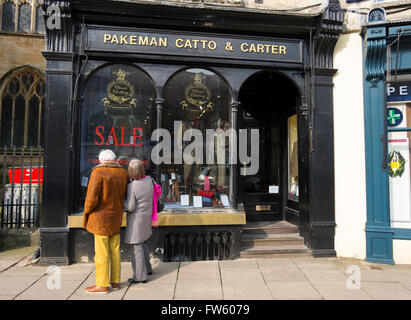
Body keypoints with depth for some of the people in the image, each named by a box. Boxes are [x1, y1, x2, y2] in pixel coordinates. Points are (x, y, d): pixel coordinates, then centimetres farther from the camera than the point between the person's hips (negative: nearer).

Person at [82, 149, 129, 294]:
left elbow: (92, 197, -20)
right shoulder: (123, 173, 3)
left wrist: (87, 212, -3)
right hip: (115, 218, 6)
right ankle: (115, 282, 23)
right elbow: (125, 194, 13)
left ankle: (102, 285, 11)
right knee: (114, 251, 13)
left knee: (101, 253, 2)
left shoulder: (98, 172, -15)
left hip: (101, 218, -6)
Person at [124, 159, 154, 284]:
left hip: (136, 219, -7)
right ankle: (147, 268, 37)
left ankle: (140, 276, 12)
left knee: (137, 247, 3)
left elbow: (130, 207, -18)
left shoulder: (132, 186, -22)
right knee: (142, 243, 24)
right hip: (147, 216, 7)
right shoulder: (149, 180, -3)